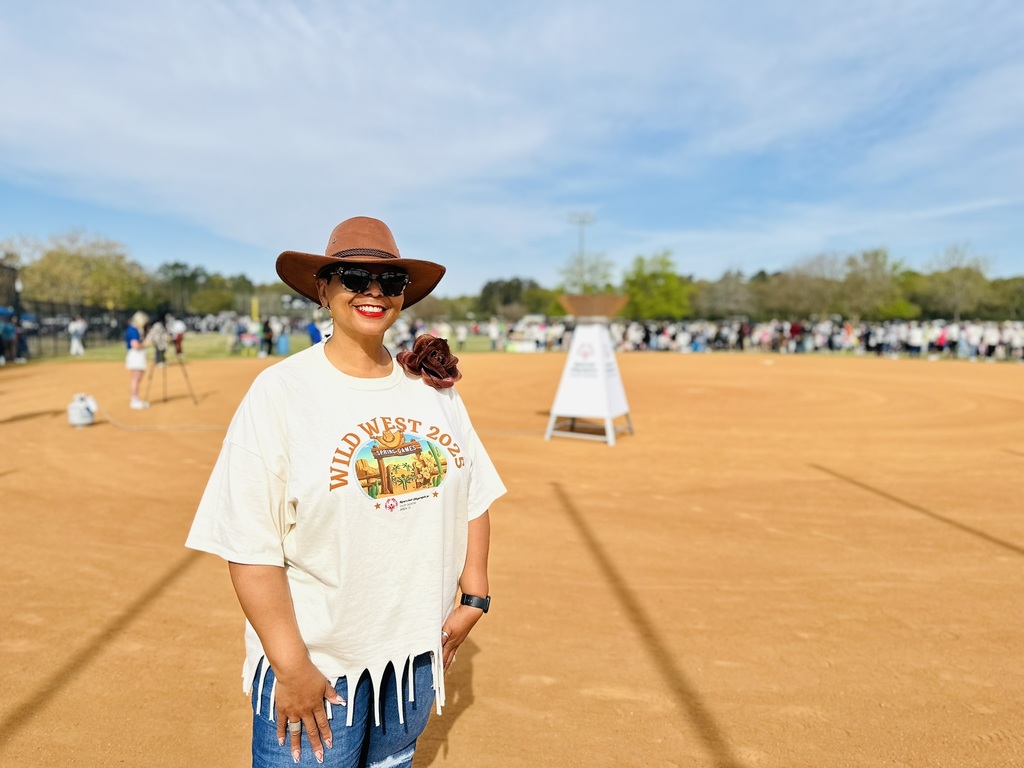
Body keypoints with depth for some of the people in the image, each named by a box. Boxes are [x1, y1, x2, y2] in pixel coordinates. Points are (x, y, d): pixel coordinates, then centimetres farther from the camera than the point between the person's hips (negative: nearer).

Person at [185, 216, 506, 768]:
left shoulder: (432, 386, 0)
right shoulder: (281, 390, -14)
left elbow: (473, 495, 7)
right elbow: (249, 544, -16)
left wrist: (473, 597, 3)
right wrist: (290, 667, -16)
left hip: (418, 647, 5)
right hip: (316, 660, -4)